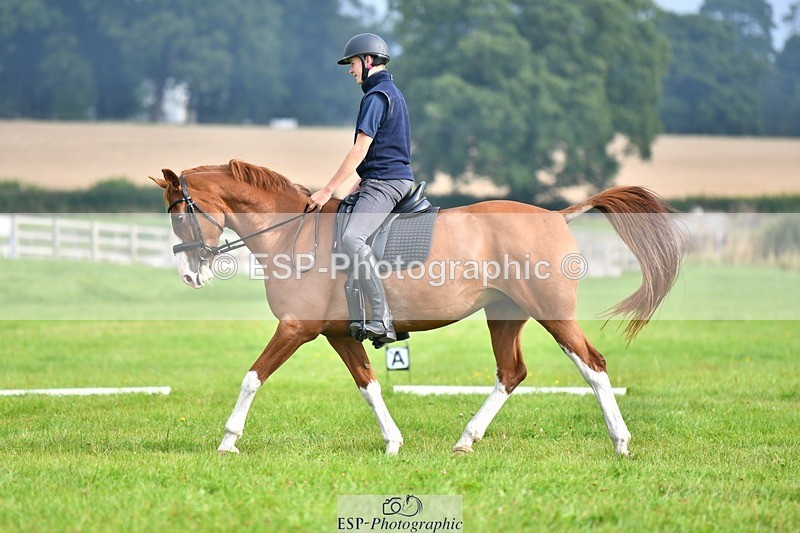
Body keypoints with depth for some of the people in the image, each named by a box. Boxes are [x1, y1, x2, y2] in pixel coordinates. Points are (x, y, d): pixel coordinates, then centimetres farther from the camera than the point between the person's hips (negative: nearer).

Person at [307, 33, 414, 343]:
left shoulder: (376, 96, -12)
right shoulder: (392, 93, 21)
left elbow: (360, 151, -17)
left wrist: (328, 190, -15)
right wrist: (361, 185, 21)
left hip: (385, 183, -12)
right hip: (393, 179, 12)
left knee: (352, 238, -29)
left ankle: (382, 320, -37)